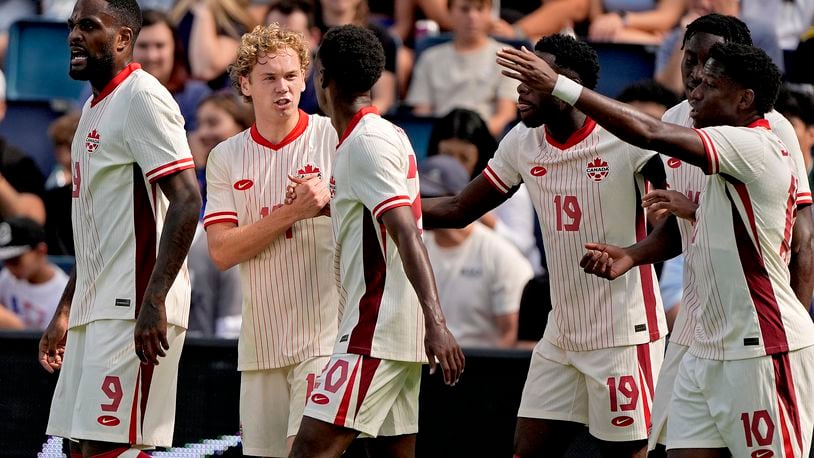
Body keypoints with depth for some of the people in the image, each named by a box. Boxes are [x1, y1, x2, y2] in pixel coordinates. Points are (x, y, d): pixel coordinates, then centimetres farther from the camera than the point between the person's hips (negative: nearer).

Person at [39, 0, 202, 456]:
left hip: (135, 313, -10)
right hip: (94, 312, 10)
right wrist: (65, 311, 24)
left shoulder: (142, 98, -10)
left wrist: (154, 300, -27)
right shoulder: (95, 108, 21)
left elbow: (187, 200, -20)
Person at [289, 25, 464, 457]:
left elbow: (408, 235, -23)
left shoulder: (365, 143, -13)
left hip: (375, 332, -10)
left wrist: (435, 323, -30)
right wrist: (320, 204, 40)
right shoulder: (388, 134, 16)